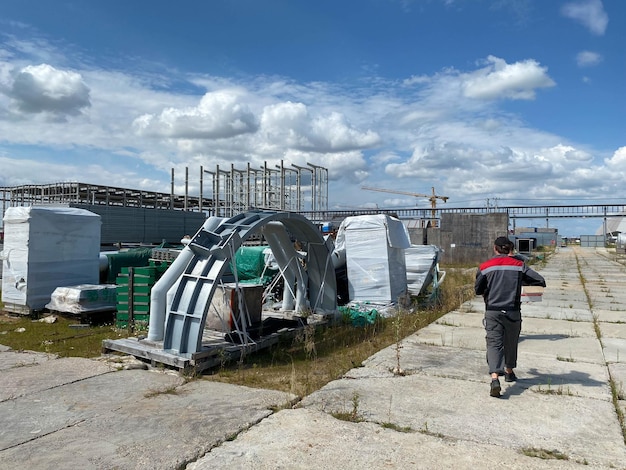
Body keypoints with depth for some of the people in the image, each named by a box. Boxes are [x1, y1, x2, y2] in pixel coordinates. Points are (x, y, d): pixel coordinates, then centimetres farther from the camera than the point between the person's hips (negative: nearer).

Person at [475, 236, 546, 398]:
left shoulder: (485, 267, 0)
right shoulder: (519, 265, 2)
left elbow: (478, 290, 4)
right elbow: (541, 281, -2)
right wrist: (521, 281, 13)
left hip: (492, 312, -1)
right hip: (513, 311, 2)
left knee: (494, 343, -3)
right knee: (511, 342, 20)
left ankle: (495, 378, -21)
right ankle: (509, 372, 39)